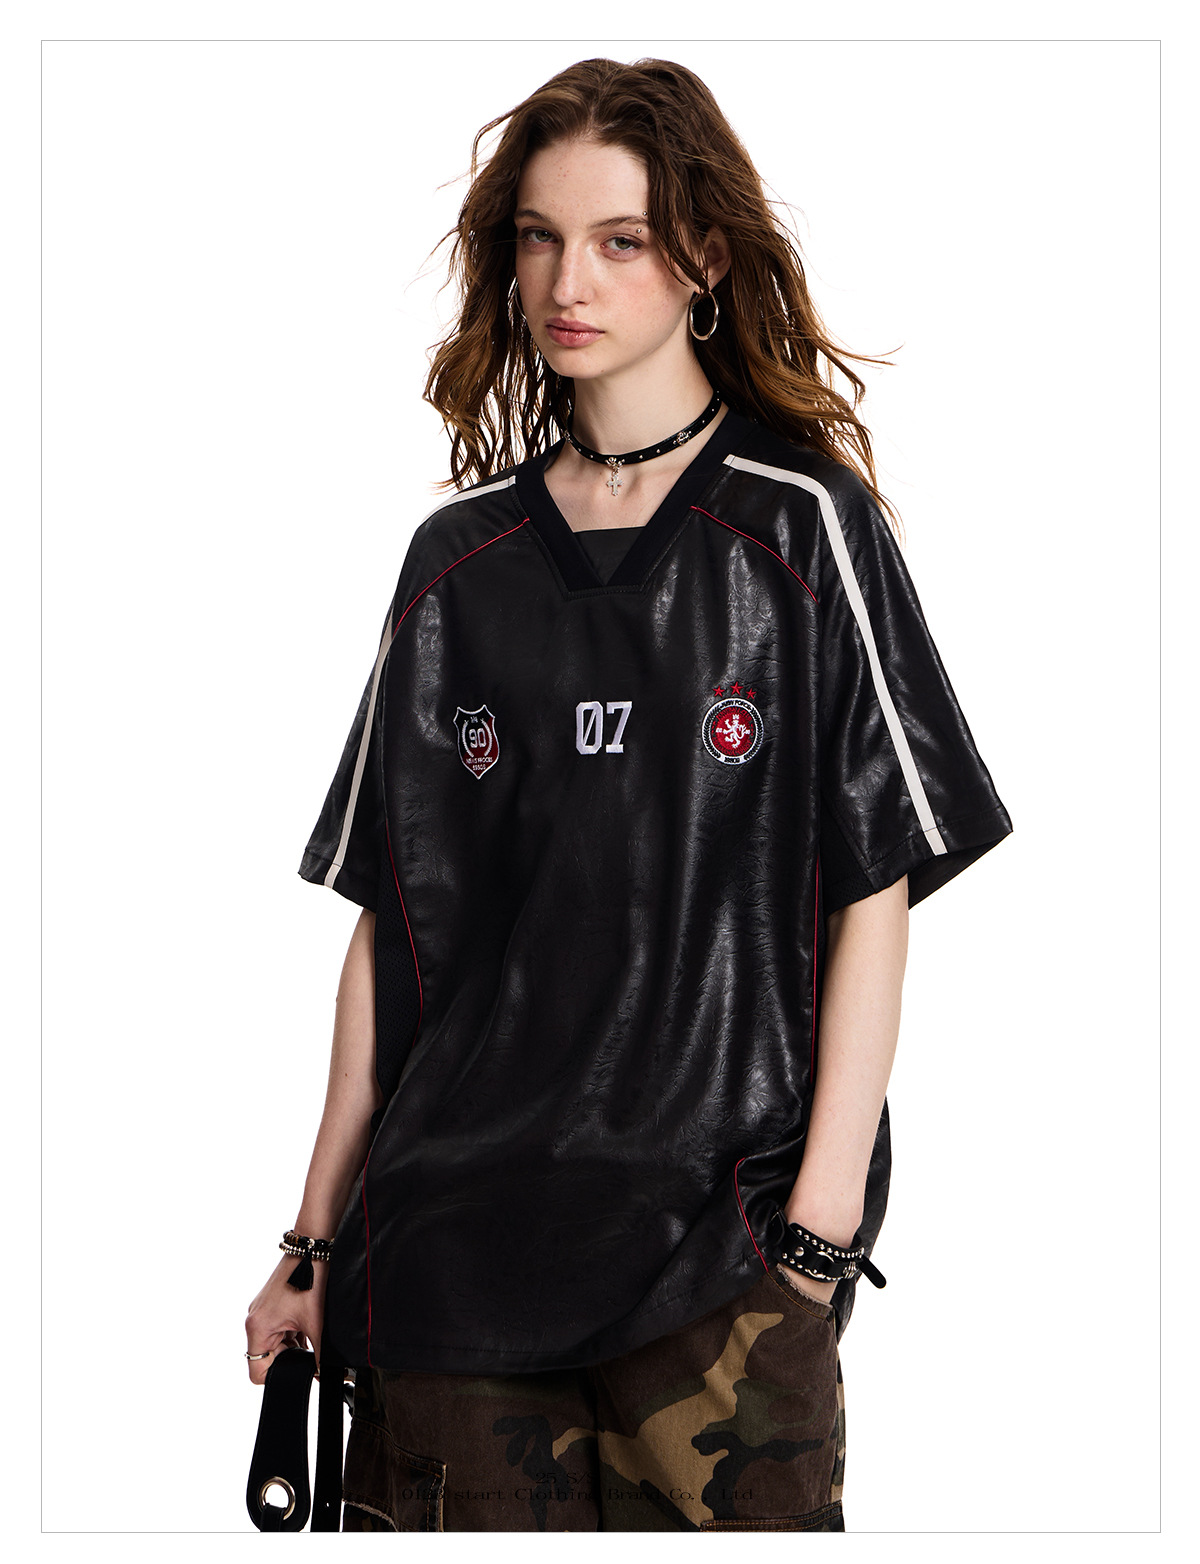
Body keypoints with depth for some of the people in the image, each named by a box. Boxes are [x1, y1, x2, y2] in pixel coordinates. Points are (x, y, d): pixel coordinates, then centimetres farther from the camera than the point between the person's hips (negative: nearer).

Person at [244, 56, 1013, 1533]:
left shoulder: (800, 523, 1)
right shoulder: (461, 552, 10)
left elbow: (876, 894, -3)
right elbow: (391, 915, 11)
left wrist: (824, 1218, -10)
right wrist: (316, 1243, 9)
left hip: (719, 1248, -3)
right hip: (450, 1238, 3)